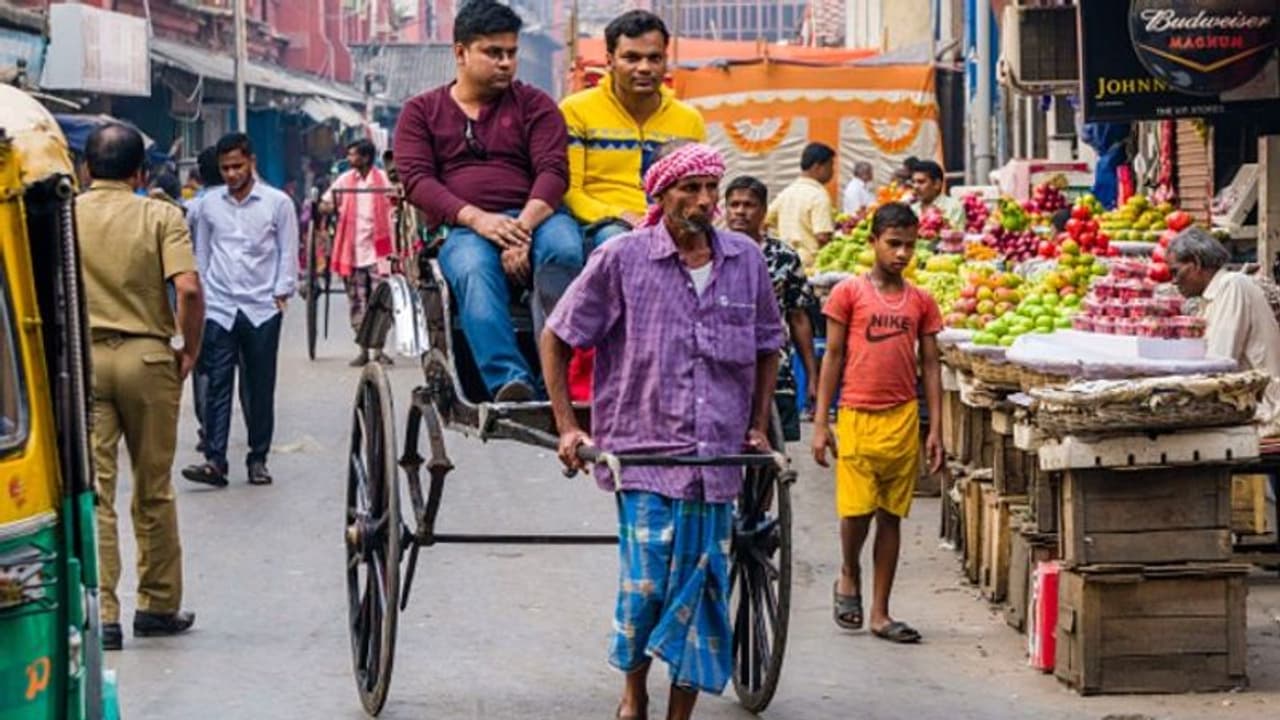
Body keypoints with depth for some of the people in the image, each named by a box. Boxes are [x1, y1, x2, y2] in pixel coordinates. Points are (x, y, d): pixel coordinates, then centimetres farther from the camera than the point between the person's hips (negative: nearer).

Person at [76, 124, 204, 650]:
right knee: (154, 489, 13)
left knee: (92, 488, 0)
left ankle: (100, 614, -7)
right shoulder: (161, 216, -1)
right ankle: (158, 605, 22)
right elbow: (187, 288, -14)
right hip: (147, 356, 0)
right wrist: (190, 350, -1)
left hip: (81, 358, 0)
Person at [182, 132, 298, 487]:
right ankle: (215, 461, -10)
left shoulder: (278, 203, 1)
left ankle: (258, 459, 14)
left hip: (262, 309, -1)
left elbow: (288, 252, 3)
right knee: (218, 385, -6)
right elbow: (202, 253, 14)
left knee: (260, 388, 5)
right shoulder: (209, 204, 8)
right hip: (219, 308, 1)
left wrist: (282, 293, -5)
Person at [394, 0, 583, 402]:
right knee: (473, 269, -37)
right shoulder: (422, 112, 17)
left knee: (563, 247, -35)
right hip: (462, 228, -1)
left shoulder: (533, 104, 16)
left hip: (534, 217, 1)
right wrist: (476, 218, -15)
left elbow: (553, 171, 2)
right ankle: (509, 381, -49)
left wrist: (523, 227, -18)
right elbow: (416, 180, 3)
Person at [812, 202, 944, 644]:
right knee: (857, 509, -9)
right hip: (856, 416, -3)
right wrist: (820, 422, -2)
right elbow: (833, 357, 2)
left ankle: (880, 613, 13)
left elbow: (930, 366, 10)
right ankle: (849, 576, 22)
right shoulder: (849, 293, 0)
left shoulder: (920, 302, 8)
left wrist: (936, 429, 4)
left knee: (891, 516, 6)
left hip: (903, 420, 3)